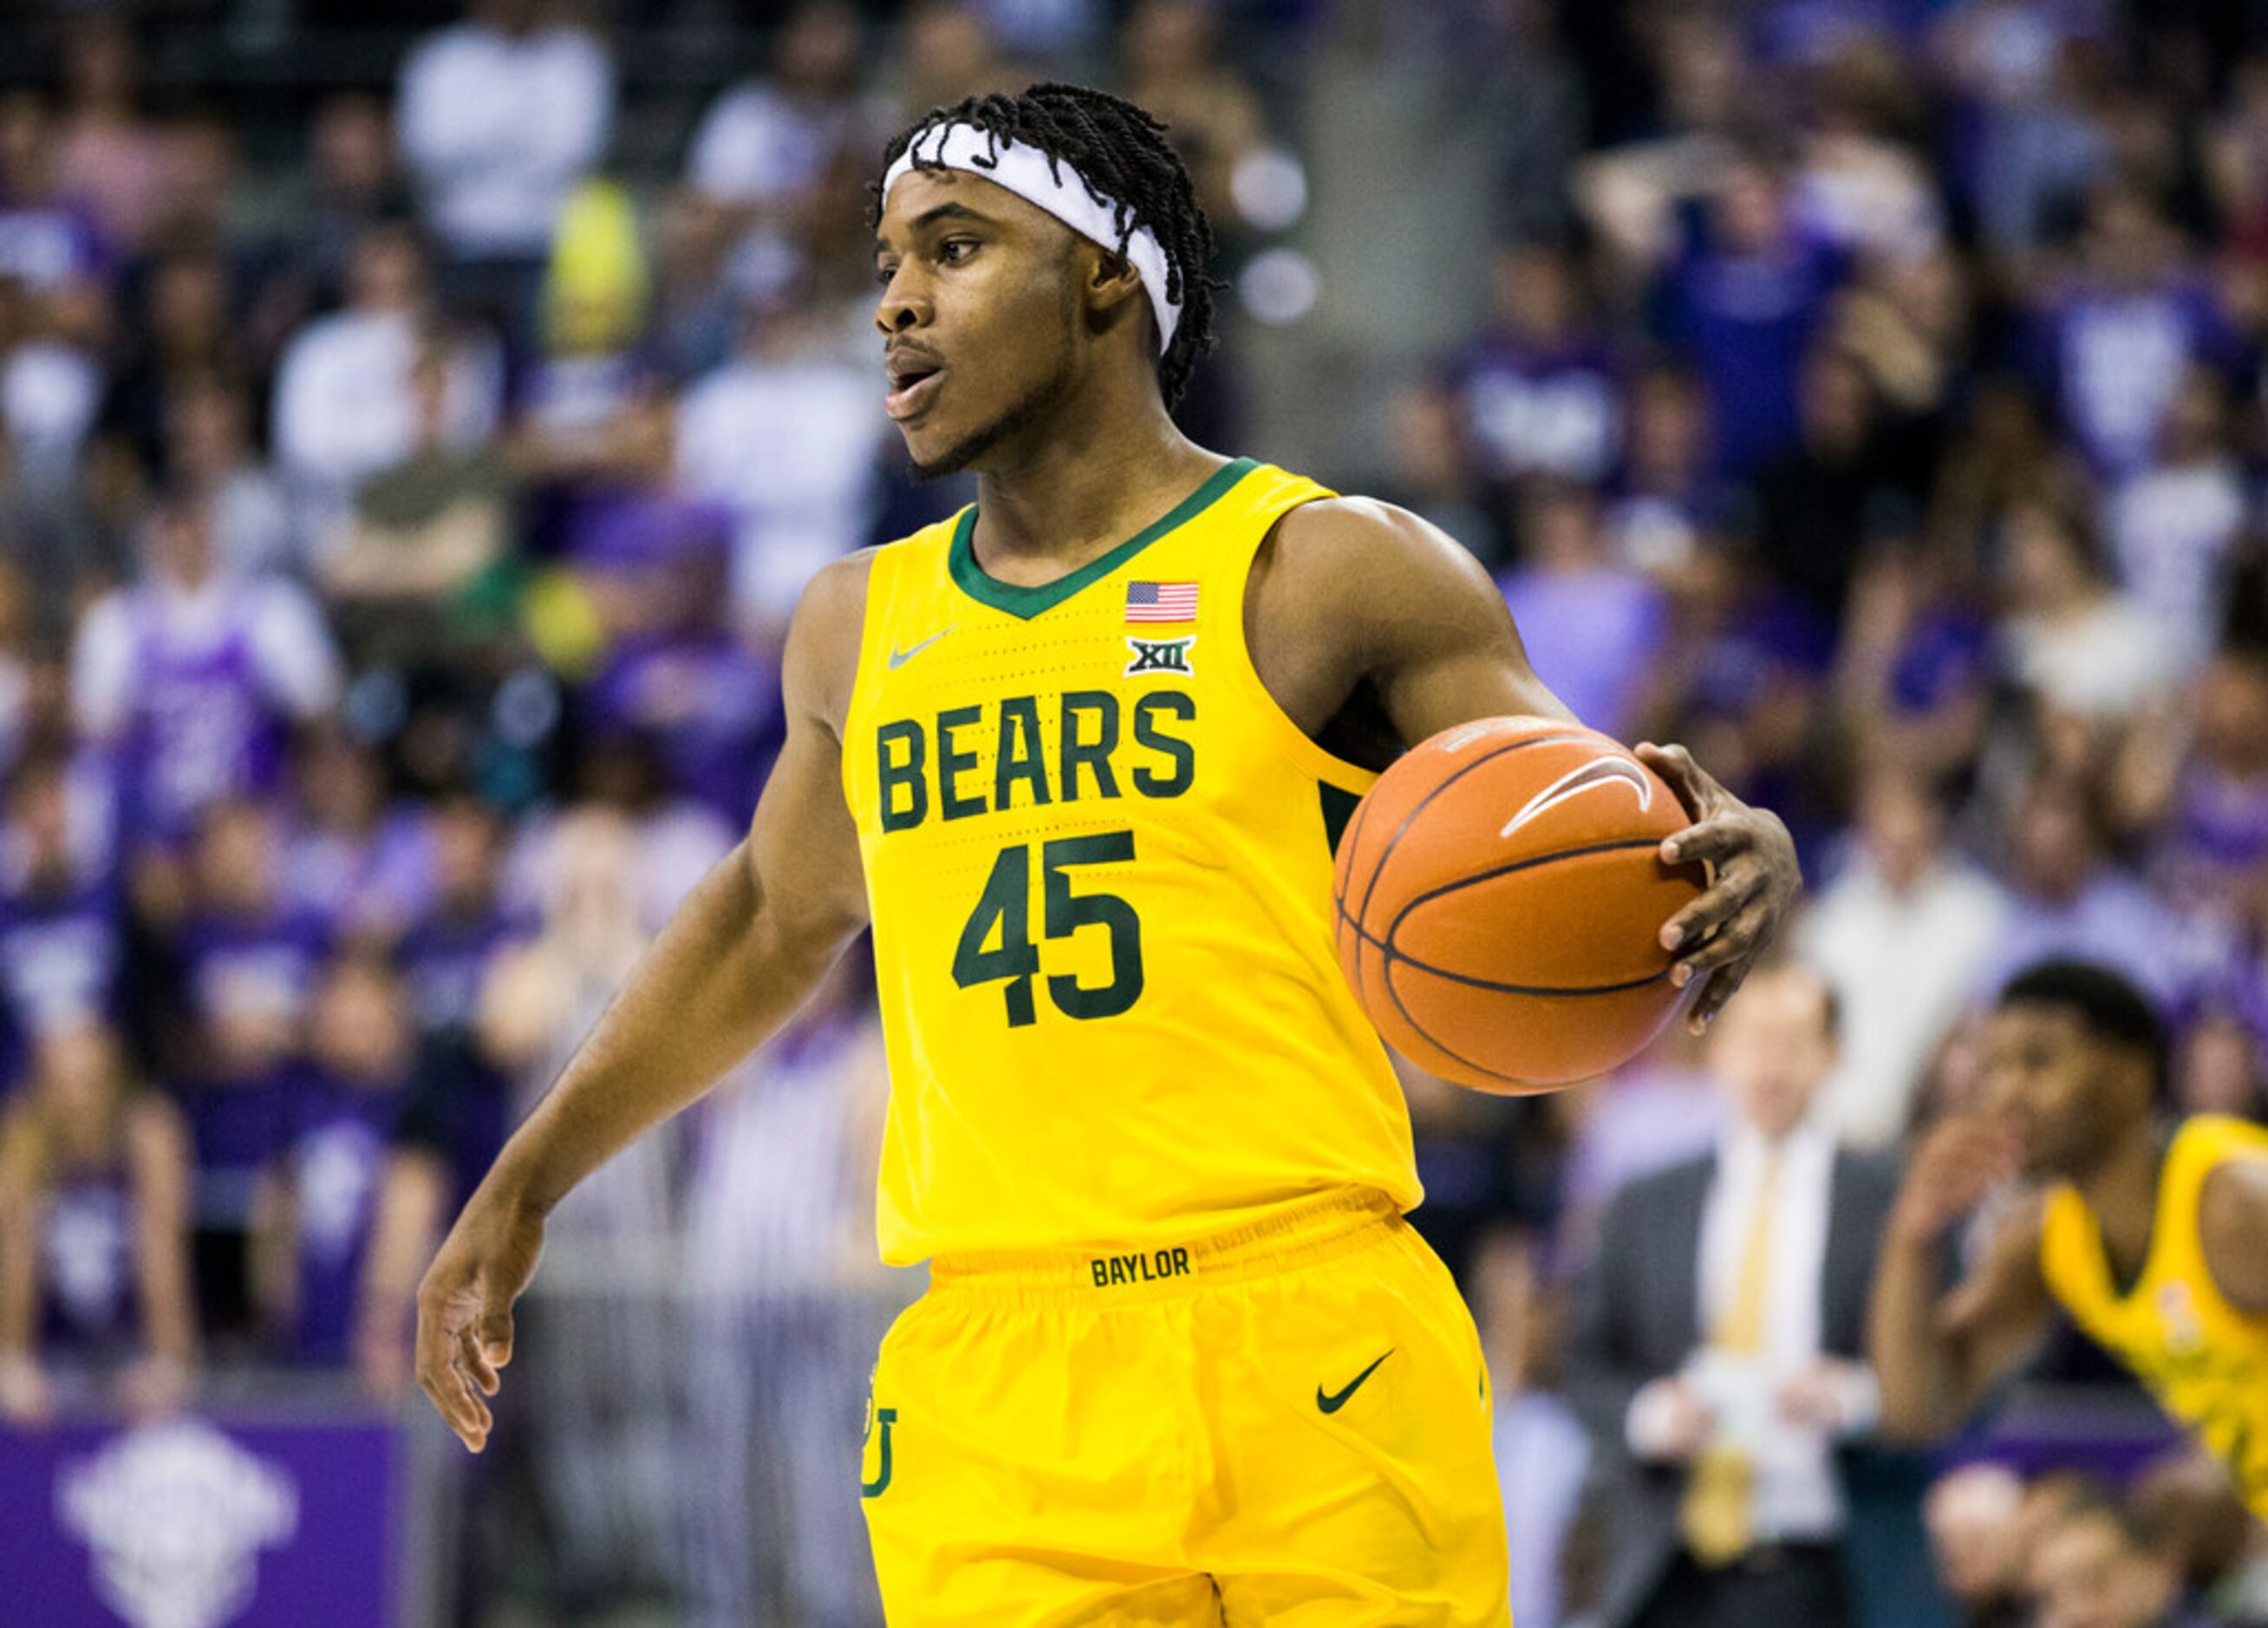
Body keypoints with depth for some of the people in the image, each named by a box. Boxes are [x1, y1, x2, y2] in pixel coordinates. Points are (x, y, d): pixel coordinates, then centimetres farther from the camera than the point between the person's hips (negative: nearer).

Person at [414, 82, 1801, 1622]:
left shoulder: (1325, 572, 3)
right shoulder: (862, 627, 17)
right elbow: (776, 919, 34)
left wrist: (1740, 863, -23)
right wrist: (526, 1186, 37)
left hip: (1314, 1376, -3)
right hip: (992, 1413, 3)